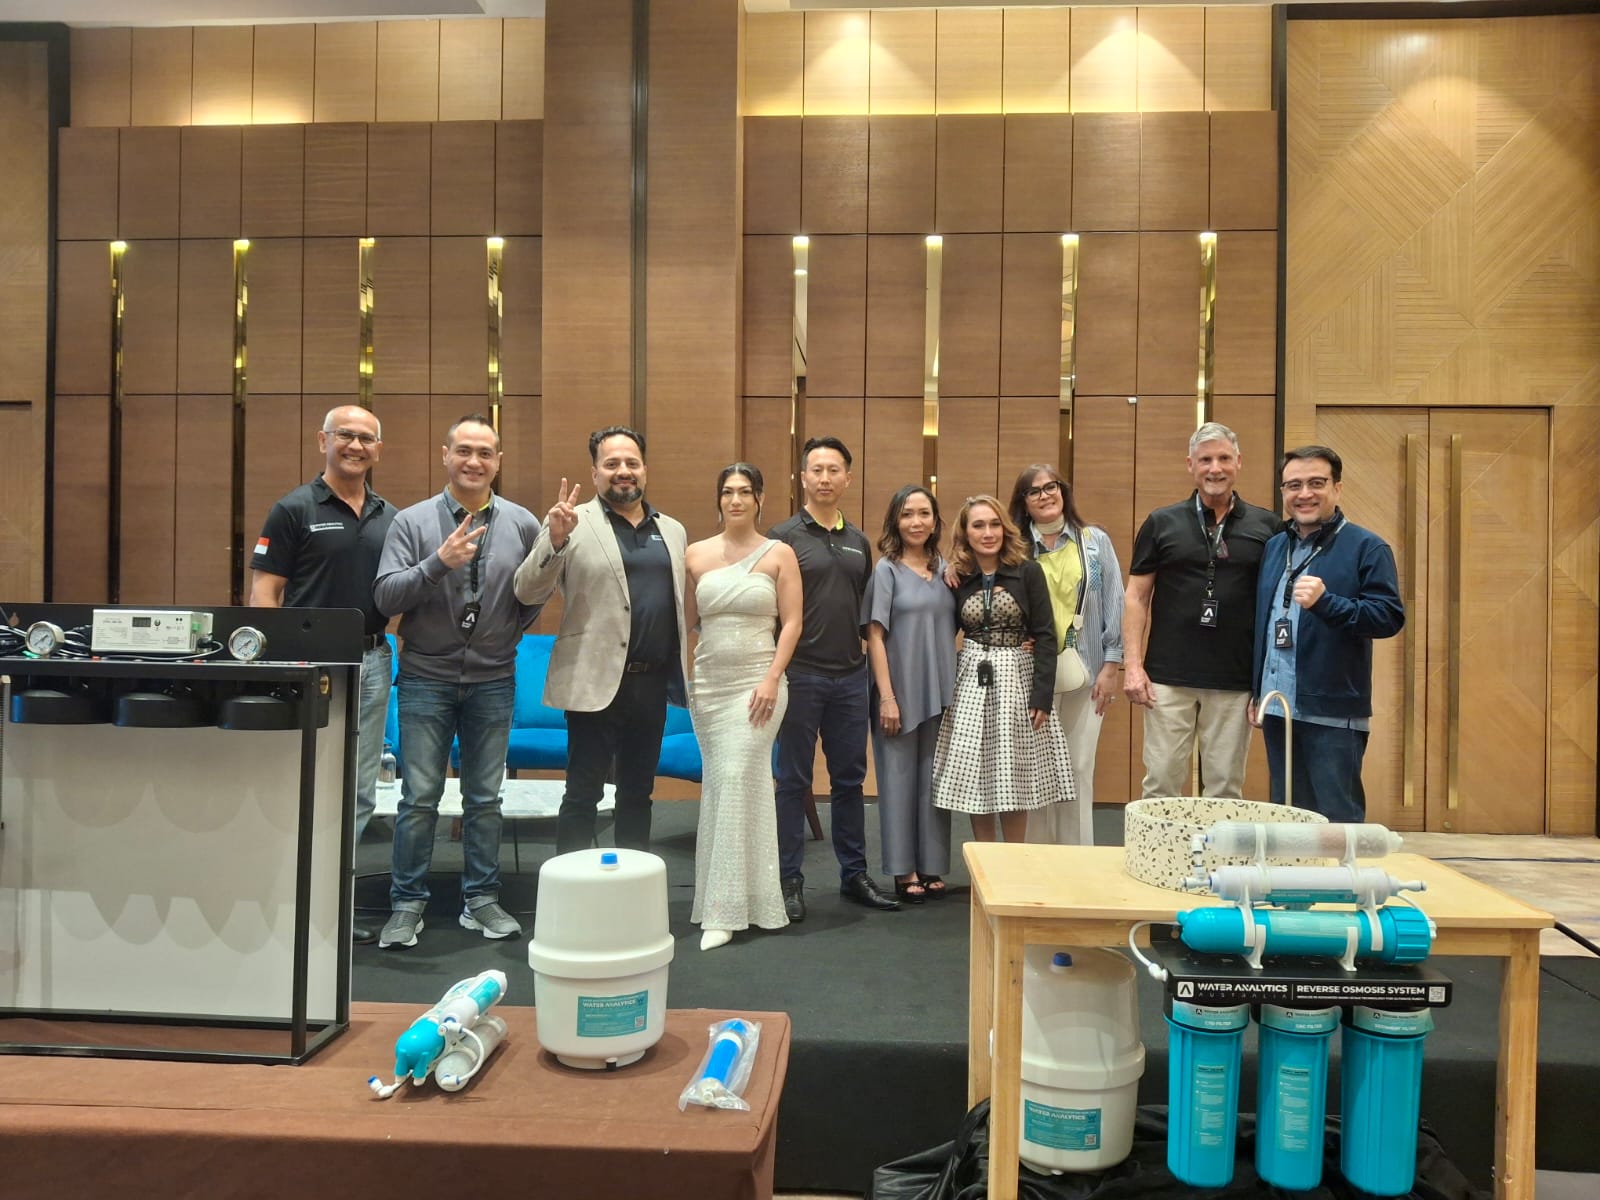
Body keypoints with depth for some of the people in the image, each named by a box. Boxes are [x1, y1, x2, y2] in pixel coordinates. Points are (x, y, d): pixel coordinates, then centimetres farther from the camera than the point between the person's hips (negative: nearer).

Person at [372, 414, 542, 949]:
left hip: (493, 680, 2)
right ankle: (407, 904, 17)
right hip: (426, 678, -1)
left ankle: (481, 899, 23)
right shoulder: (412, 522, -2)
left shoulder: (522, 524, 2)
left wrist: (511, 631, 1)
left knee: (485, 799, 10)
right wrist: (439, 562, -22)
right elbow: (385, 595, -10)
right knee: (419, 798, 3)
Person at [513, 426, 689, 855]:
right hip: (596, 682, -5)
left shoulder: (672, 530, 13)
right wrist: (555, 540, -24)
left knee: (638, 792, 15)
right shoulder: (572, 524, -3)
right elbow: (527, 593, -9)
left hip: (652, 682, 5)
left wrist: (682, 672, 13)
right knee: (583, 794, 3)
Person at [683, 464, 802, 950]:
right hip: (708, 683, 3)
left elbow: (792, 623, -3)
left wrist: (772, 679, -12)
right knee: (717, 785, 8)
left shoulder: (779, 554, 0)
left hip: (757, 682, -3)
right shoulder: (696, 554, 7)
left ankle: (727, 909, 0)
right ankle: (723, 899, 20)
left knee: (738, 781, -9)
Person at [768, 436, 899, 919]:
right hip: (800, 675, -5)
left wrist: (868, 664, 9)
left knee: (850, 778, 12)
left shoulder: (859, 542, 11)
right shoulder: (783, 536, -4)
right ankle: (789, 879, 15)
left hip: (850, 676, 5)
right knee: (794, 780, 4)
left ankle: (854, 874, 24)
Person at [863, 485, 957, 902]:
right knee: (900, 777, 3)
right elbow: (875, 636, -8)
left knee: (934, 778, 9)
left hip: (941, 692, 4)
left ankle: (930, 866, 21)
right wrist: (887, 696, -14)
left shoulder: (944, 569, 9)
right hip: (901, 691, -4)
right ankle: (904, 871, 14)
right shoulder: (887, 569, -5)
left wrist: (954, 685, 5)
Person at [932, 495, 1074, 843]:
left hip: (1016, 680, -2)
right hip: (971, 683, 2)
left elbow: (1045, 636, -6)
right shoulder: (958, 579, 4)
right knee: (975, 779, 5)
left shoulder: (1028, 572, -4)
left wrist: (1042, 696, -12)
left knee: (1014, 781, 3)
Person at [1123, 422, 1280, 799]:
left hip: (1235, 682, 1)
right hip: (1168, 678, -1)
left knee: (1226, 788, 9)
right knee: (1162, 782, 4)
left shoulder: (1265, 526, 5)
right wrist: (1132, 664, -5)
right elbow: (1137, 597, 4)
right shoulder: (1161, 523, 4)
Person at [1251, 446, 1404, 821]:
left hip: (1333, 714, -6)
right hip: (1276, 708, 6)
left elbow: (1389, 617, -14)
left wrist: (1325, 602, -28)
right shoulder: (1274, 547, 13)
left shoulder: (1366, 547, -5)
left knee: (1337, 823, 2)